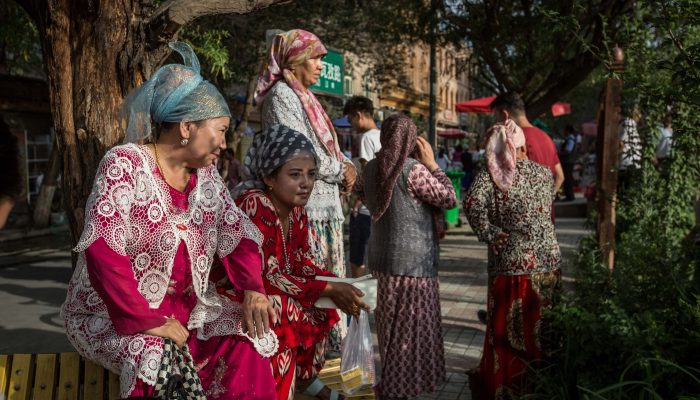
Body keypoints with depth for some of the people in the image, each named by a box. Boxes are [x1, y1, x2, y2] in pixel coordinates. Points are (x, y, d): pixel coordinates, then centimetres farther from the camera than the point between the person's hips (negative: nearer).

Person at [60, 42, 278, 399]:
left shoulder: (204, 174, 4)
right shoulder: (125, 164, -16)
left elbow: (239, 235, 8)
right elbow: (102, 250, -25)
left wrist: (252, 289, -10)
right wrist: (146, 322, -27)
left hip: (185, 306, 6)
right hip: (111, 314, -6)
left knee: (247, 343, -14)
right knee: (160, 357, -33)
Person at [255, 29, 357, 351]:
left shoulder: (303, 97, 22)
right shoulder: (281, 95, -7)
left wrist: (344, 167, 2)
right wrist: (342, 170, -5)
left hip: (325, 204, 10)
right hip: (303, 206, -9)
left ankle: (333, 344, 20)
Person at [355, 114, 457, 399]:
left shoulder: (371, 168, 3)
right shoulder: (413, 169, -17)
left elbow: (360, 193, 24)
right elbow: (450, 199, -9)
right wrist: (432, 164, -4)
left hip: (382, 258, 7)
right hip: (412, 262, -7)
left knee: (390, 326, 20)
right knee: (409, 329, 4)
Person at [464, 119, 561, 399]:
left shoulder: (489, 174, -4)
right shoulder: (544, 173, 9)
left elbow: (472, 204, -20)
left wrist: (493, 237, -12)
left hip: (512, 265, -4)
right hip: (548, 263, 4)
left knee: (506, 333, 8)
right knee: (540, 331, 16)